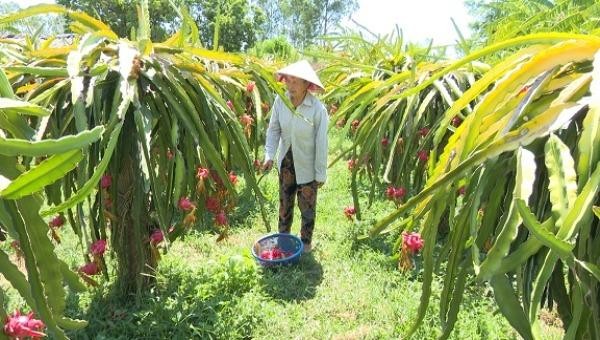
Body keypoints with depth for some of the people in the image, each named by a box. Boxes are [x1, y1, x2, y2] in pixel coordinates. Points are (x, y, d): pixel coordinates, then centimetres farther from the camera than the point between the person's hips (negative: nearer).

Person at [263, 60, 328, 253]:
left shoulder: (317, 109, -23)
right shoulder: (280, 101, -13)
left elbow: (321, 143, -17)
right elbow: (274, 129, -5)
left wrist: (321, 174, -12)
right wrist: (269, 155, -19)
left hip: (307, 165, -3)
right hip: (286, 161, 4)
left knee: (307, 206, 12)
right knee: (285, 202, 20)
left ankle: (306, 243, 36)